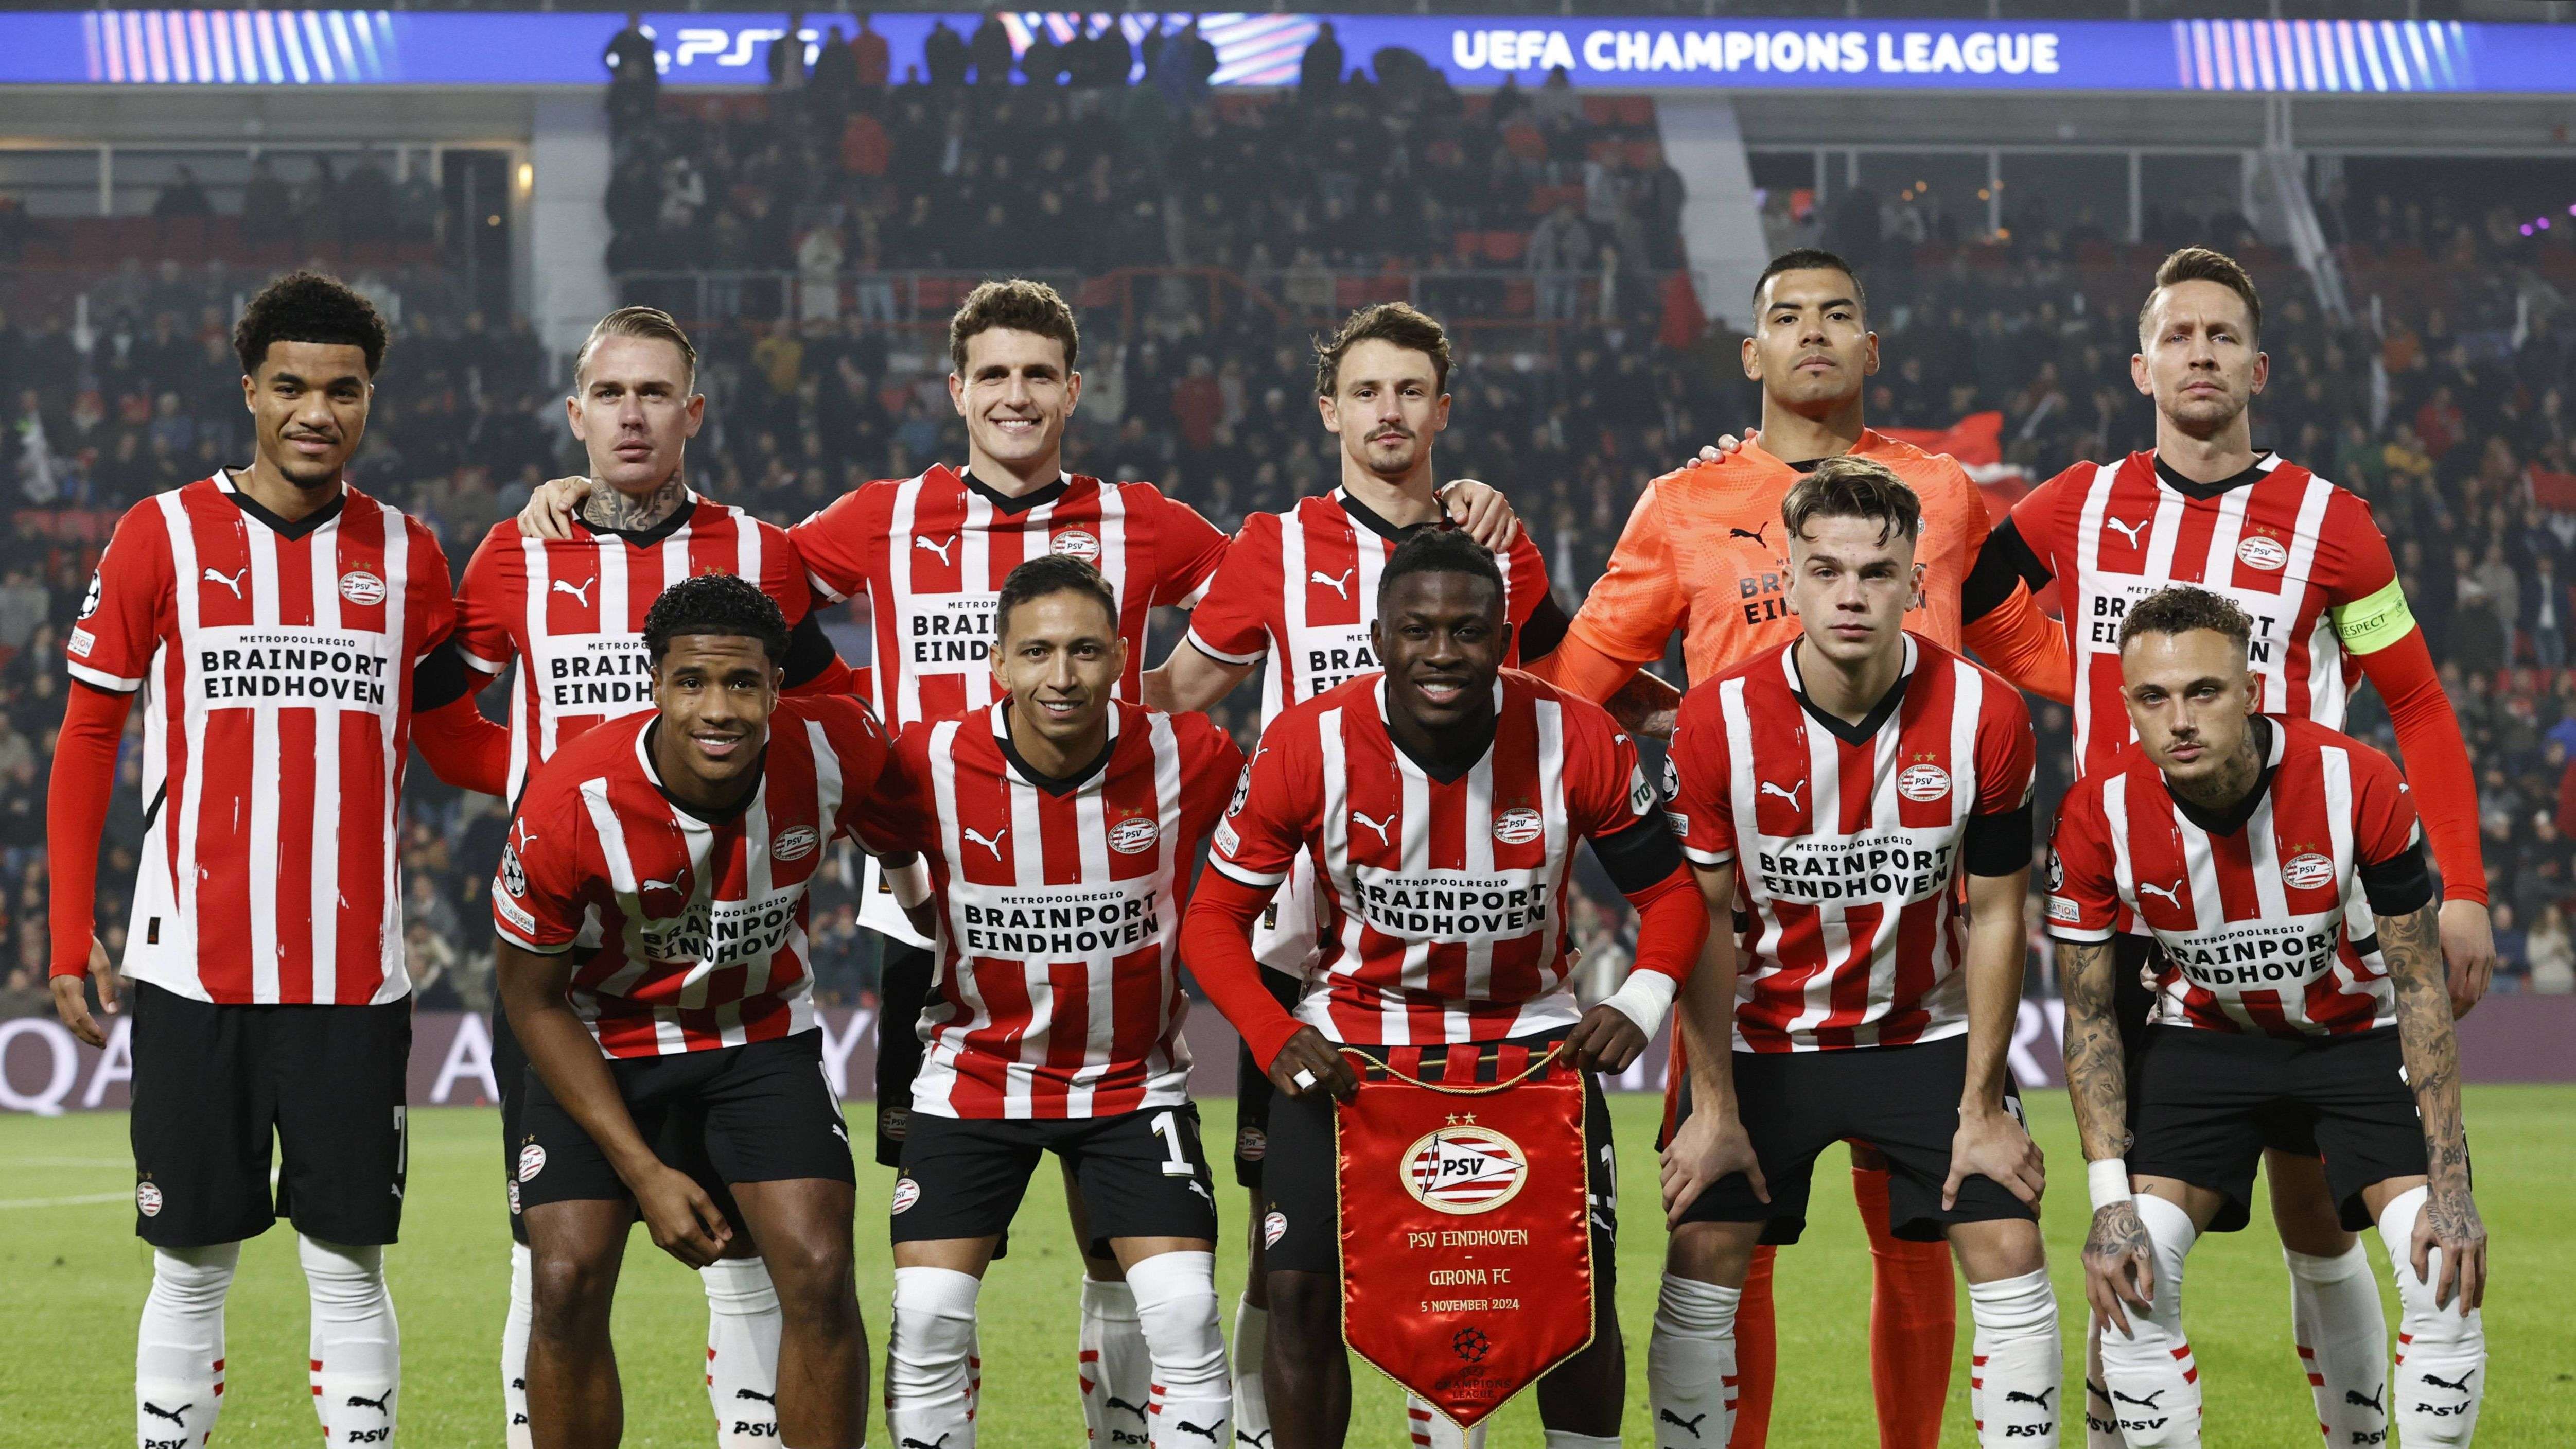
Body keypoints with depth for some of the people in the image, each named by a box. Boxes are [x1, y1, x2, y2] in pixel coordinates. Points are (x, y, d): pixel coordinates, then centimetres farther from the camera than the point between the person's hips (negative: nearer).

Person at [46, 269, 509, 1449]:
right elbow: (86, 742, 5)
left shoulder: (407, 556, 8)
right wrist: (70, 939, 0)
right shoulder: (161, 539, 2)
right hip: (195, 968, -2)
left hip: (353, 973, 2)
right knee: (191, 1264, 3)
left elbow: (457, 748, 16)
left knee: (349, 1263, 3)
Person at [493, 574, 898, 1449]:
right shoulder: (569, 809, -27)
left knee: (820, 1276, -13)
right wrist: (643, 1172, -15)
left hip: (761, 1036, 2)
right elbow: (535, 1000, -13)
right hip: (600, 1043, -1)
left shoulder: (835, 752, -22)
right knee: (569, 1284, -15)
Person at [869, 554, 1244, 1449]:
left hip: (1133, 1080, 0)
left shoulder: (1187, 760, -15)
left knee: (1183, 1310, -12)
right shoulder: (930, 767, -17)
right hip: (979, 1068, 0)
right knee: (929, 1313, -9)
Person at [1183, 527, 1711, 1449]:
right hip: (1353, 1037, 0)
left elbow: (1668, 892, -3)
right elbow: (1215, 917, -8)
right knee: (1301, 1290, -10)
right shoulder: (1308, 747, -17)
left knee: (1581, 1286, -7)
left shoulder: (1575, 742, -15)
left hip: (1526, 1030, 0)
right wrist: (1275, 1038, -24)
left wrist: (1642, 1002, -23)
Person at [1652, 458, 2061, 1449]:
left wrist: (1981, 1108, -8)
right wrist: (1714, 1108, -9)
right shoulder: (1718, 719, -16)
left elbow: (1993, 918, -7)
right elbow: (1705, 920, -8)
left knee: (2009, 1251, -9)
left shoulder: (1983, 715, -15)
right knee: (1700, 1264, -8)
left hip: (1926, 1033, 0)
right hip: (1762, 1038, 0)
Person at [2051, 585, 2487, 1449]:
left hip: (2360, 1033, -1)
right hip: (2206, 1037, 1)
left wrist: (2450, 1181, -20)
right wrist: (2110, 1199, -19)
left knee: (2446, 1274, -18)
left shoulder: (2358, 786, -27)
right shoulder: (2099, 818, -23)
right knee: (2132, 1278, -17)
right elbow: (2090, 1015, -10)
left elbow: (2420, 987, -16)